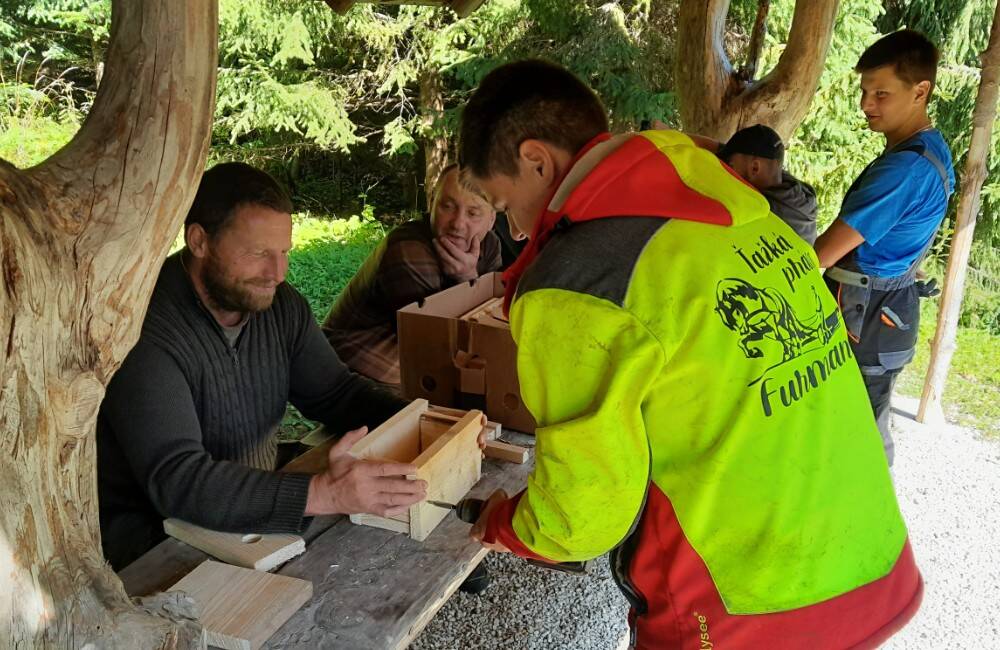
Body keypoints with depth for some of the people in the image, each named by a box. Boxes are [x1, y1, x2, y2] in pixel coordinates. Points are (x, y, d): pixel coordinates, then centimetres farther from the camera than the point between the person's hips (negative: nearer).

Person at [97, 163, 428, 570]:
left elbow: (335, 392, 6)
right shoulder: (147, 332, -26)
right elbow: (176, 479, -34)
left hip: (257, 512, 7)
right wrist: (325, 494, -45)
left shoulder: (279, 304, -2)